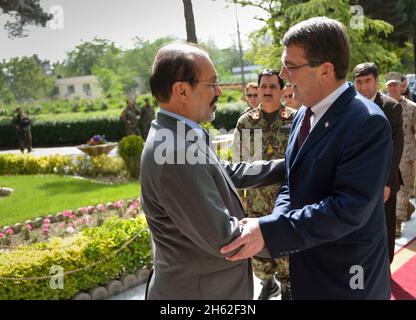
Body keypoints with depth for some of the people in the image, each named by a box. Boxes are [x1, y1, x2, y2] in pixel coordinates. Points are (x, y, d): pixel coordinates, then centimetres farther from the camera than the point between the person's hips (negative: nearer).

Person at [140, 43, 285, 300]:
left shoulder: (178, 135, 1)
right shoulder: (175, 153, -29)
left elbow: (228, 173, 10)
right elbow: (223, 240, -26)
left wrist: (286, 166, 5)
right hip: (200, 291, -9)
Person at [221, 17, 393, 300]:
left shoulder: (368, 123, -21)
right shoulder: (304, 114, 5)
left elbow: (350, 208, -28)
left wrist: (269, 231, -29)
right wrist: (277, 221, -9)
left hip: (346, 276, -7)